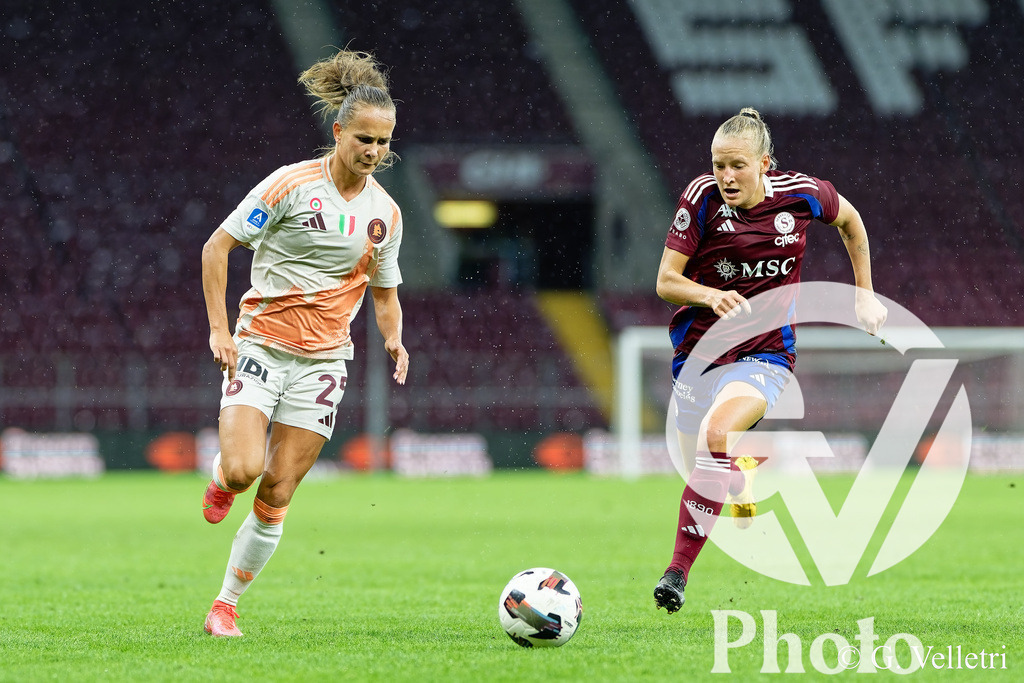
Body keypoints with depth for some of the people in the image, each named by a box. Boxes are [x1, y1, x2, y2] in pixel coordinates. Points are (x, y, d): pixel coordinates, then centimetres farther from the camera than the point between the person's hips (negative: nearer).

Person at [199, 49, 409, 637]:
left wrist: (394, 339, -2)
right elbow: (217, 247, -5)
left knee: (277, 494, -2)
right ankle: (222, 475, 16)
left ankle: (226, 604, 11)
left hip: (323, 361, 3)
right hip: (260, 343, -3)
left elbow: (385, 292, 19)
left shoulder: (385, 214, 6)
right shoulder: (293, 185, -8)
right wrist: (219, 329, -12)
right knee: (245, 468, -22)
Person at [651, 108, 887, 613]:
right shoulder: (702, 198, -11)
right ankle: (743, 480, 49)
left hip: (765, 354, -2)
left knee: (717, 433, -30)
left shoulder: (800, 194, -9)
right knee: (701, 469, 8)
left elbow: (849, 220, 14)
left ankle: (679, 569, -28)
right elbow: (666, 281, -8)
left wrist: (865, 294, 15)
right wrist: (711, 296, -28)